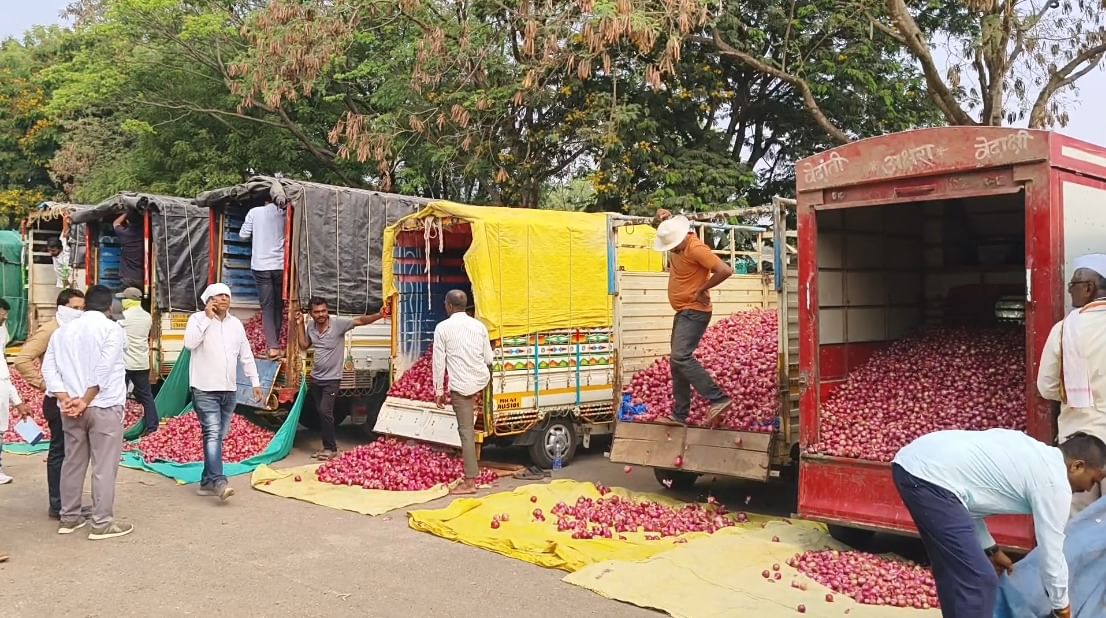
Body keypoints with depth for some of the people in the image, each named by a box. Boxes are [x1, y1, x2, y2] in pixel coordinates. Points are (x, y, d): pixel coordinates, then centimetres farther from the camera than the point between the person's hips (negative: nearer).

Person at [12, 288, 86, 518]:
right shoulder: (49, 330, -11)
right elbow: (21, 360, -19)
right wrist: (43, 384, -15)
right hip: (58, 401, -8)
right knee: (59, 452, -1)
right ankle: (58, 506, 8)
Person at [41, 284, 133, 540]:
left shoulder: (63, 330, 10)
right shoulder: (111, 329, -7)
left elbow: (48, 369, 2)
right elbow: (103, 369, -18)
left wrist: (65, 399, -6)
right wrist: (85, 400, -13)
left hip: (70, 408, 6)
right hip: (103, 406, -5)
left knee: (73, 462, 15)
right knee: (104, 466, -1)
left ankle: (69, 518, 23)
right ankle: (102, 523, 1)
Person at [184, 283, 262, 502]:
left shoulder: (236, 324, 11)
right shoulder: (198, 318, -4)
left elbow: (246, 356, 16)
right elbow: (190, 343, -23)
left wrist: (255, 382, 13)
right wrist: (208, 317, -18)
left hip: (229, 390, 6)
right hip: (205, 389, -6)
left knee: (219, 437, 9)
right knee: (212, 434, -15)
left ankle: (207, 482, 18)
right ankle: (218, 482, -21)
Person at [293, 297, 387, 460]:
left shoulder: (338, 323, -17)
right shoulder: (310, 327, 0)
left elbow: (360, 321, -25)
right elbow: (304, 345, 12)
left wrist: (380, 315, -39)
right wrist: (299, 325, 4)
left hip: (331, 379, -6)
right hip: (315, 378, 6)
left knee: (325, 412, -13)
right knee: (321, 413, 11)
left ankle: (331, 448, 0)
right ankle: (327, 446, 22)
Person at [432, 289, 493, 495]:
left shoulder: (443, 328, -6)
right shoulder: (479, 325, 6)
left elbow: (439, 362, -6)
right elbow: (489, 359, 8)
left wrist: (439, 390, 1)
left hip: (462, 385, -5)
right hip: (482, 380, 5)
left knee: (466, 431, -3)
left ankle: (469, 482, -1)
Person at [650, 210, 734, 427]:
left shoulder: (696, 248, -20)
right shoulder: (675, 242, 7)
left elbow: (725, 270, -29)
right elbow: (663, 218, 28)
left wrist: (702, 289, -17)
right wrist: (664, 218, 4)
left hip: (694, 312, -10)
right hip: (682, 312, 10)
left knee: (681, 357, -23)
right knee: (678, 362, 9)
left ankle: (717, 399, -23)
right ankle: (680, 415, 13)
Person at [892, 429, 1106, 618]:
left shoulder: (1029, 450, 26)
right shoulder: (1055, 483, 2)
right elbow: (1051, 552, 9)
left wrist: (990, 549, 37)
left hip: (910, 461, 10)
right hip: (930, 476, -10)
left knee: (953, 570, 23)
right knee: (978, 580, -2)